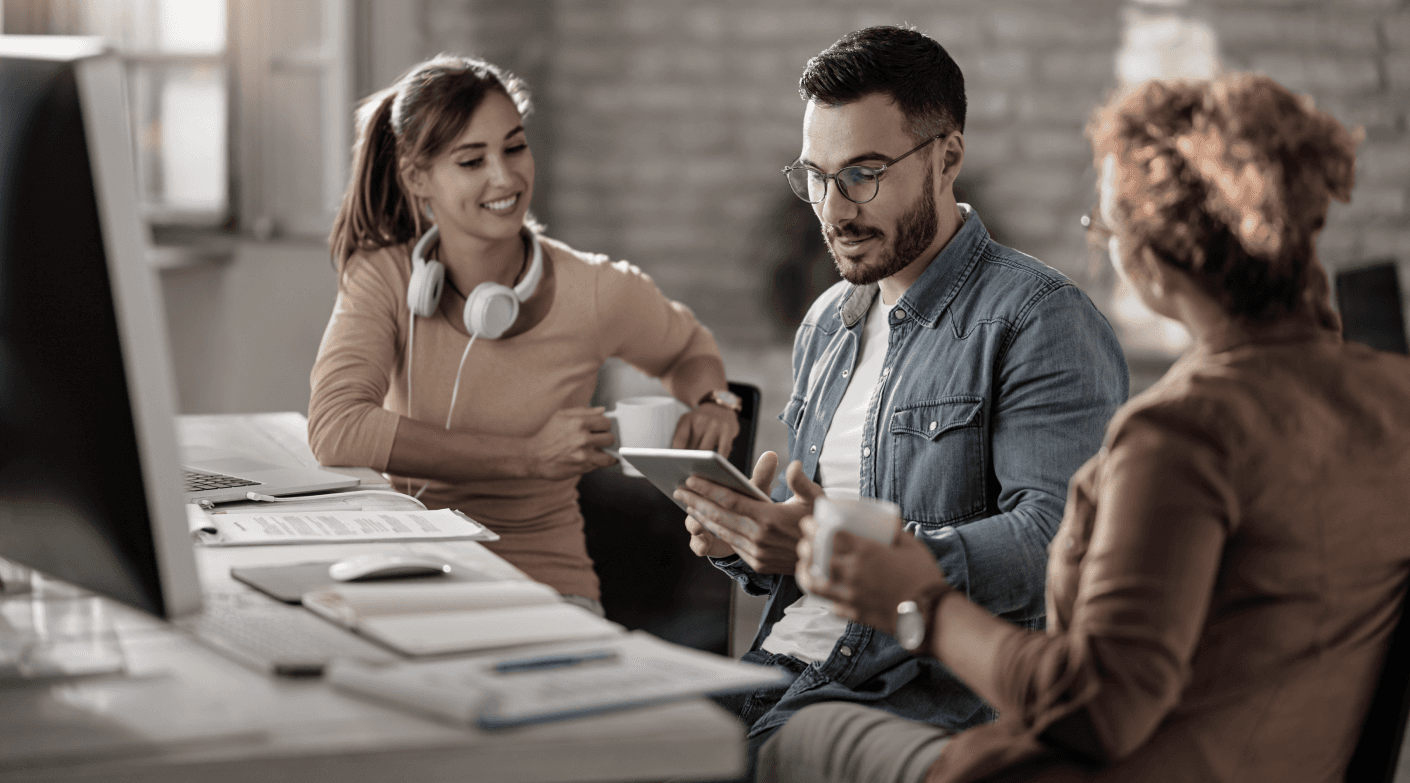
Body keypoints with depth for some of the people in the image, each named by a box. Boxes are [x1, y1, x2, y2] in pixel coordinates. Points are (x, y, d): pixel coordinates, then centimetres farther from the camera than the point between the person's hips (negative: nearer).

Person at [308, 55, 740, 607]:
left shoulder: (598, 293, -7)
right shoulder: (381, 277, -7)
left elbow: (688, 350, 17)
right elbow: (335, 432, -24)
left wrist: (710, 403, -8)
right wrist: (528, 456, -25)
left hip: (542, 580, -2)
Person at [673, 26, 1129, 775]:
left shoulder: (1041, 320, -6)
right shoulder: (827, 321, 20)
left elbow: (1052, 540, -18)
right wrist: (742, 538, 2)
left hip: (930, 686, -7)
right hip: (780, 663, 7)